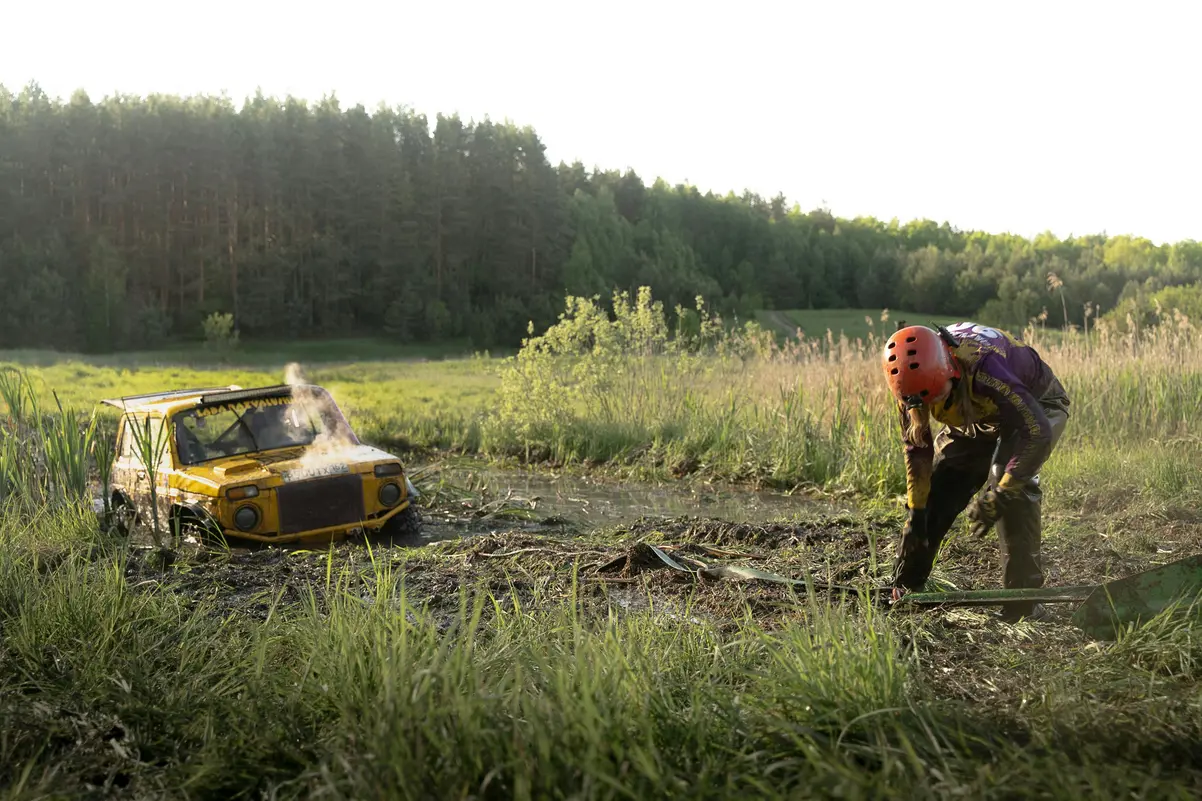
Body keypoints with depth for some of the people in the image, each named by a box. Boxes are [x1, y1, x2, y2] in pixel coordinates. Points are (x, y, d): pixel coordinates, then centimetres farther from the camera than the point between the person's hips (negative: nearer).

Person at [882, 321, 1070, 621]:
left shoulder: (982, 368, -45)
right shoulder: (914, 383, -24)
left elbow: (1037, 434, -43)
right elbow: (917, 448, -10)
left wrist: (999, 496, -40)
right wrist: (915, 511, -9)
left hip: (1036, 408, -5)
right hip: (977, 419, 6)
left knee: (1013, 487, -30)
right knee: (934, 495, -1)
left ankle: (1022, 599, -19)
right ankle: (904, 592, 13)